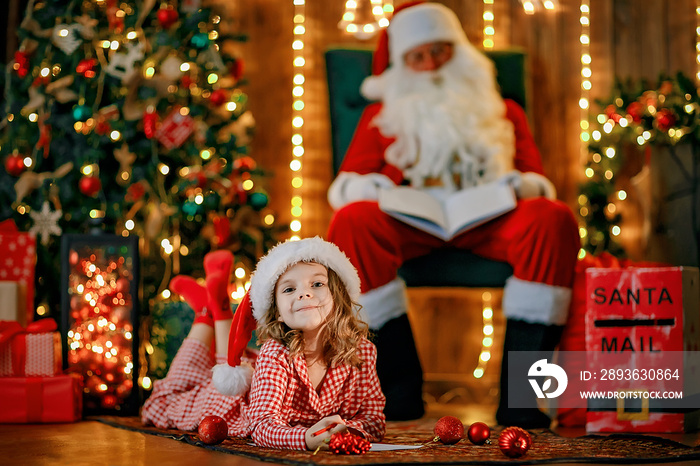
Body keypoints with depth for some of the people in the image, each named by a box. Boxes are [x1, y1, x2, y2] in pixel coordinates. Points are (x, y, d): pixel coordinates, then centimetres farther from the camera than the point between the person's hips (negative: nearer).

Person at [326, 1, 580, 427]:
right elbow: (343, 185, 16)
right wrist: (369, 189, -9)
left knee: (554, 219, -32)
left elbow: (541, 184, 19)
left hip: (487, 218, 1)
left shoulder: (504, 112, 31)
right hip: (410, 222, 0)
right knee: (354, 221, -35)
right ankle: (402, 387, -32)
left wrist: (521, 184, -7)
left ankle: (516, 393, -36)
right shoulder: (382, 115, 30)